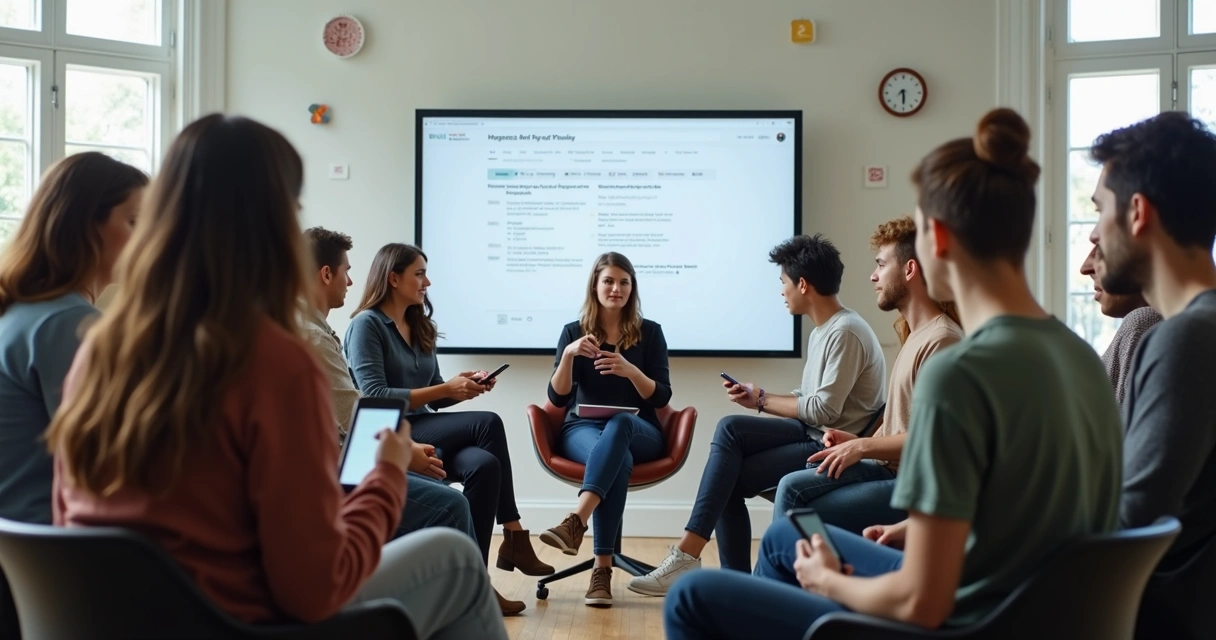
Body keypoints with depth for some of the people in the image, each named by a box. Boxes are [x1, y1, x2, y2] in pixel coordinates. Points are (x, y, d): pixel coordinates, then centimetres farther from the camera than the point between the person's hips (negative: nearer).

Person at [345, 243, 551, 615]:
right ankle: (514, 538, -16)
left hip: (425, 432, 7)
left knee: (483, 465, -24)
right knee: (488, 423, -23)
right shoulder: (366, 324, -5)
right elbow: (374, 398, -17)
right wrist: (445, 389, -17)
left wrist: (463, 386, -3)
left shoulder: (420, 328, 18)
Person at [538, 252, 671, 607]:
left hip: (638, 431, 0)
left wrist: (631, 371, -20)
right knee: (618, 458, -38)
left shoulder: (649, 332, 7)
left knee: (618, 423, -39)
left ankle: (574, 522, -54)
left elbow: (661, 397, -1)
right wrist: (569, 355, -19)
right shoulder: (574, 331, 8)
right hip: (583, 429, 0)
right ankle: (602, 568, -42)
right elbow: (558, 398, 0)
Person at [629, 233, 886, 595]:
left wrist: (762, 401, -9)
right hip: (813, 435, 9)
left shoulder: (845, 332, -16)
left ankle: (688, 556, -11)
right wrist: (761, 400, -1)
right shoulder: (823, 330, 15)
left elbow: (823, 409, -21)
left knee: (730, 446, -18)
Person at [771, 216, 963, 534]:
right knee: (792, 488, 0)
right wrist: (859, 442, 4)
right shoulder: (914, 334, 16)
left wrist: (863, 447, -15)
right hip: (891, 468, 10)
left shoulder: (942, 340, -17)